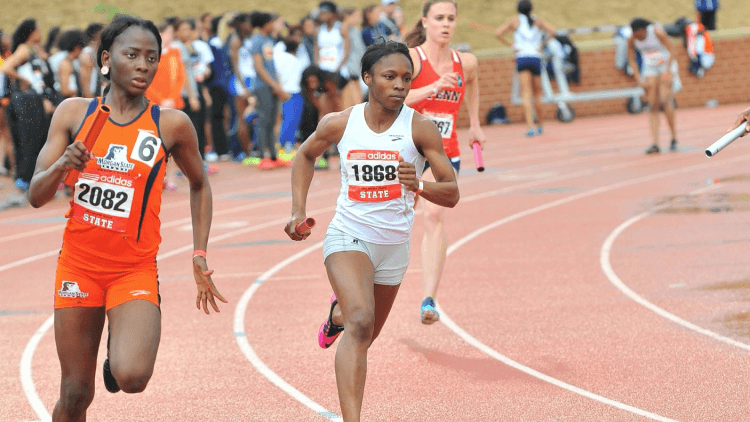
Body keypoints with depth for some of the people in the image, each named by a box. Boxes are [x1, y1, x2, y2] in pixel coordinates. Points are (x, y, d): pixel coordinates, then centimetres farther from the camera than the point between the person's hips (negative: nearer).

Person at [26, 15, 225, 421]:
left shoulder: (171, 124, -4)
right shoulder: (74, 112, 0)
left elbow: (199, 185, 13)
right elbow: (36, 196, 0)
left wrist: (200, 257, 8)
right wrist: (62, 165, -21)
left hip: (135, 270, -1)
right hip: (78, 263, 2)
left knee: (132, 377, -23)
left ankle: (120, 352, 12)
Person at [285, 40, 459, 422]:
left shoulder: (420, 128, -10)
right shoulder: (339, 124, -6)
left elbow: (452, 194, -10)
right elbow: (306, 156, 15)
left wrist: (418, 186, -31)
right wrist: (298, 211, 6)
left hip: (394, 244, 2)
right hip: (348, 236, -2)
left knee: (366, 335, 20)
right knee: (360, 324, -27)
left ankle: (339, 313, 58)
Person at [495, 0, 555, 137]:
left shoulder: (514, 21, 9)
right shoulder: (537, 20, 12)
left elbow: (498, 32, -3)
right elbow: (551, 31, -3)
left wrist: (510, 45, 3)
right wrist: (542, 45, 6)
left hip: (521, 58, -1)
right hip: (536, 58, 1)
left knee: (526, 94, -10)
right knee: (537, 93, 16)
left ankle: (530, 125, -25)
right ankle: (540, 124, 27)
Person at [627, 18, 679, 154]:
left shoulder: (657, 32, -20)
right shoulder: (632, 40, -9)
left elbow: (671, 51, -14)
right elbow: (632, 61, 3)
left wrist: (667, 73, -22)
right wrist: (639, 80, -5)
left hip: (666, 65, -3)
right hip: (650, 70, 3)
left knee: (665, 101, -19)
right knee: (652, 106, -7)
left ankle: (674, 138, -8)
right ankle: (654, 143, -10)